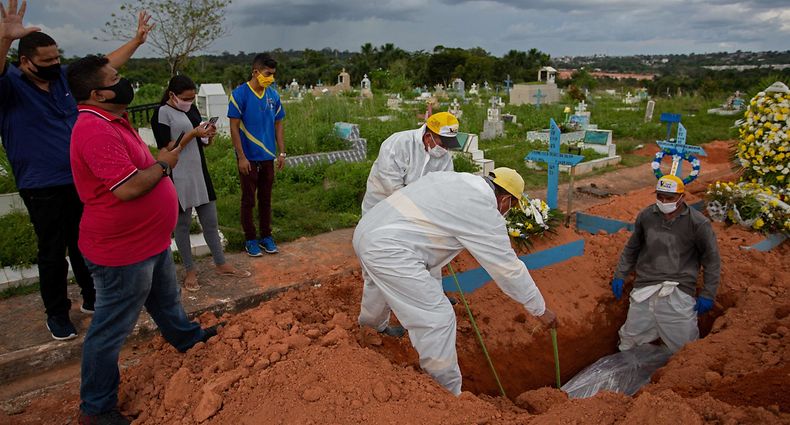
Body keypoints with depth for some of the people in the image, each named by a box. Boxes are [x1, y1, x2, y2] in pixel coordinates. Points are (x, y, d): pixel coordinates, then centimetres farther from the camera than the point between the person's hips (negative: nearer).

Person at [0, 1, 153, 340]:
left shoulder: (66, 77, 5)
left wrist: (137, 40, 11)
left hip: (81, 182, 5)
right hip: (42, 190, -5)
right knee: (53, 254, 6)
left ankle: (92, 299, 34)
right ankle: (57, 314, 22)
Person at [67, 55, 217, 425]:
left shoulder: (112, 120, 8)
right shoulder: (96, 131, -27)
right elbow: (128, 188, -32)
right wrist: (163, 164, -18)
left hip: (150, 241, 10)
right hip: (122, 252, -10)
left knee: (166, 298, 32)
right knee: (111, 330, 6)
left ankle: (185, 337, 57)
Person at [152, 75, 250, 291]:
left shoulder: (192, 109, 9)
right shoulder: (162, 113, -11)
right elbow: (166, 149, -16)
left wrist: (209, 135, -6)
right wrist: (192, 134, -21)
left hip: (200, 173, 6)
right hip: (179, 178, -6)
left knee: (211, 222, 12)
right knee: (183, 224, 8)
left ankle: (221, 265, 24)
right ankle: (190, 271, 21)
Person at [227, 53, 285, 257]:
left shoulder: (273, 95, 3)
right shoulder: (240, 94, -12)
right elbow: (234, 127, -12)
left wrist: (282, 152, 5)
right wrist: (241, 157, -15)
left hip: (268, 157, 4)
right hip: (248, 157, -4)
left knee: (266, 198, 13)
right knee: (248, 200, 6)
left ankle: (266, 236, 26)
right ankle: (250, 239, 19)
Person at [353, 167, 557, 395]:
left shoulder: (450, 177, 15)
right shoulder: (484, 212, -9)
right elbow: (509, 269, -4)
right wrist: (541, 310, 8)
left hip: (366, 229, 11)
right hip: (388, 251, -10)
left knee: (383, 282, 39)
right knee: (438, 319, -5)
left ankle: (370, 328, 68)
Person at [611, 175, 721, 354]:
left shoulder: (698, 223, -4)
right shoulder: (646, 216, 5)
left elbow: (711, 260, 4)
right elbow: (631, 248, 18)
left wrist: (707, 295, 1)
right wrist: (620, 276, 13)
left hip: (678, 292, -2)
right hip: (644, 289, 3)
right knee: (629, 344, 9)